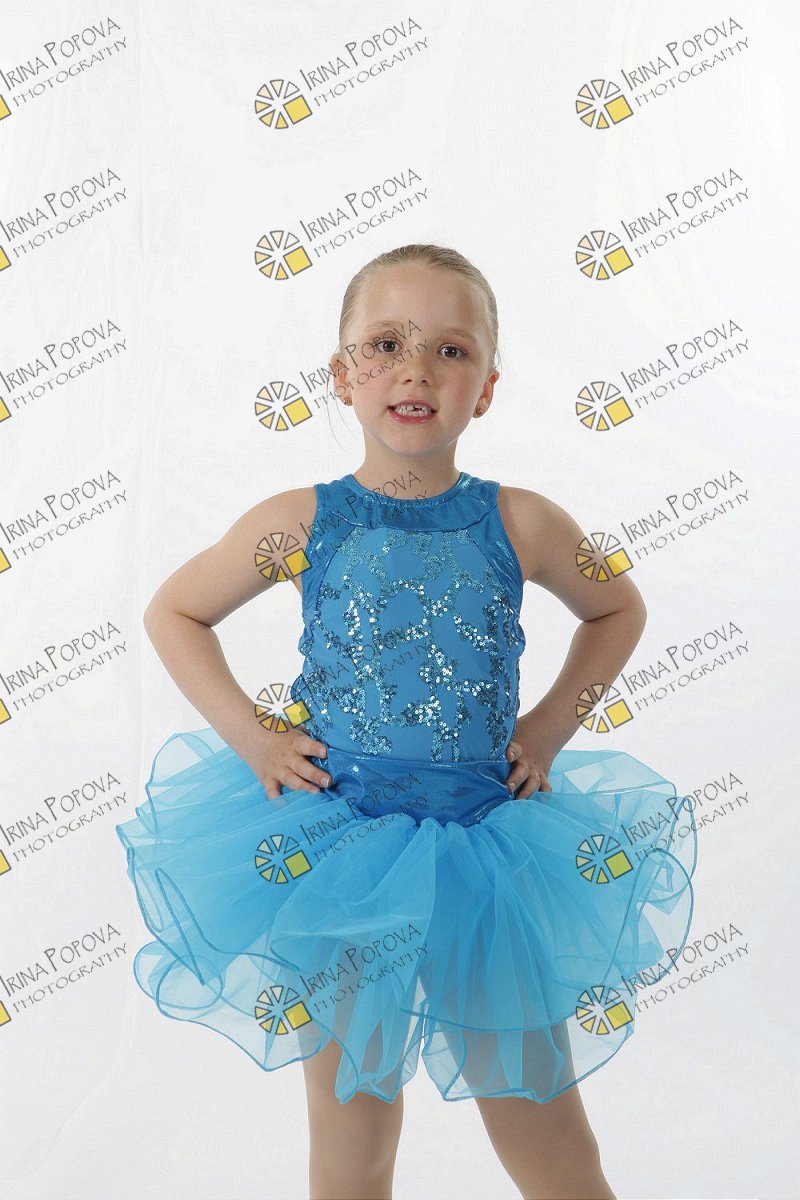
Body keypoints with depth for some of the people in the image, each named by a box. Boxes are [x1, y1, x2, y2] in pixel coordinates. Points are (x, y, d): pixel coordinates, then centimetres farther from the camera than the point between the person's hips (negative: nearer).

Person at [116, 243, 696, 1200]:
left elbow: (618, 610, 14)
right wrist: (249, 733, -3)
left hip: (496, 856, 1)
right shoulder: (299, 524, -6)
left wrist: (552, 726, 3)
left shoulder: (520, 525, -4)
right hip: (336, 857, 0)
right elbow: (172, 613, 7)